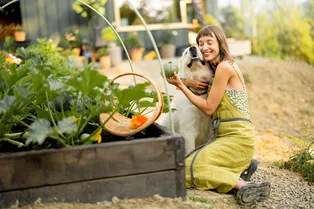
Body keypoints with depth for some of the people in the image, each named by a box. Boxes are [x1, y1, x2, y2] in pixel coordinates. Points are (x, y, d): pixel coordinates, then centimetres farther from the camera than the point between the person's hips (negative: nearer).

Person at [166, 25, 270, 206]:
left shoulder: (224, 67, -12)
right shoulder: (229, 65, 16)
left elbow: (209, 108, -10)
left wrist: (181, 86, -9)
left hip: (236, 138, -9)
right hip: (225, 136, 9)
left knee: (190, 167, -17)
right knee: (190, 161, -1)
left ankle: (242, 185, -21)